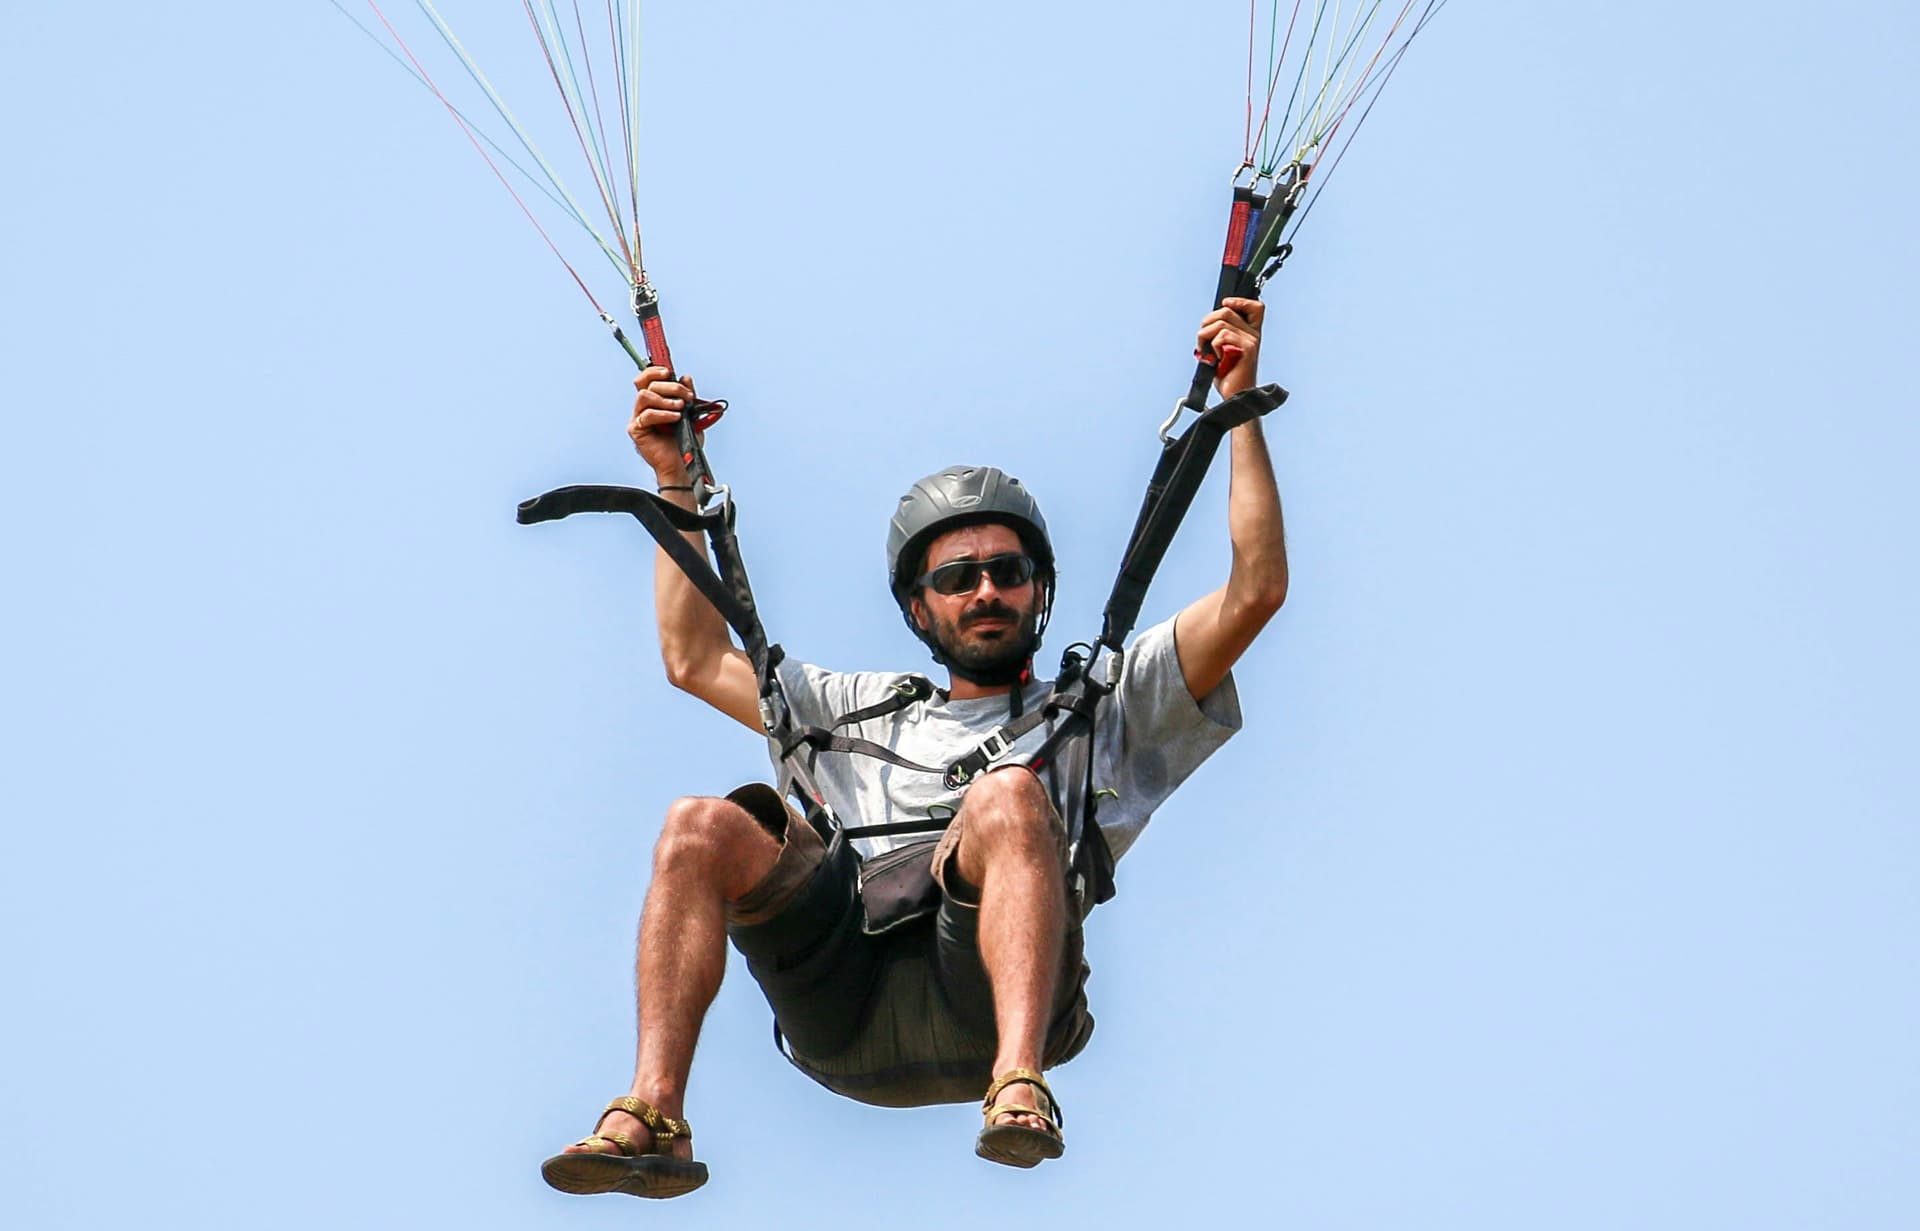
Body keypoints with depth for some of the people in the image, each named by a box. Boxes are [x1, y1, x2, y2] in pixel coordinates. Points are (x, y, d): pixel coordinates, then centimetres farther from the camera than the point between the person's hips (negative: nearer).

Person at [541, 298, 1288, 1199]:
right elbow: (696, 660, 39)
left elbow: (1255, 591, 18)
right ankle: (651, 1118, -32)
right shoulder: (865, 712, 37)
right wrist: (676, 482, 38)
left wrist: (1240, 406, 16)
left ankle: (1020, 1090, -50)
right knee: (701, 828, -20)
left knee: (1008, 795, -31)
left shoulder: (1105, 708, 27)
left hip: (985, 1003, -3)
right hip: (846, 1017, 3)